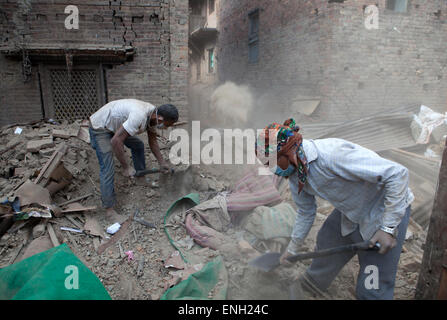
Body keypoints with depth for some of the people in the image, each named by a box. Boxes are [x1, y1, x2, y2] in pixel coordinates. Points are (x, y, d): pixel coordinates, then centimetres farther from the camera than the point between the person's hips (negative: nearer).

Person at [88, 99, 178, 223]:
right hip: (100, 128, -9)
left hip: (116, 125, 9)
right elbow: (115, 141, -37)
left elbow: (152, 141, 6)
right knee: (107, 170, -11)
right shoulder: (139, 116, -38)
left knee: (138, 145, 19)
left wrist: (162, 163, 5)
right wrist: (125, 167, -28)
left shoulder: (154, 115, -9)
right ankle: (109, 210, -1)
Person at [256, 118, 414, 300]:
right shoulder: (295, 173, -9)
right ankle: (310, 286, 52)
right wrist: (292, 248, 18)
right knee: (325, 249, 24)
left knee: (371, 289, 1)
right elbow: (306, 213, 8)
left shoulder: (332, 154, -37)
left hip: (388, 211, -7)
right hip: (350, 211, 8)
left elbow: (397, 174, -32)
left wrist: (388, 228, -29)